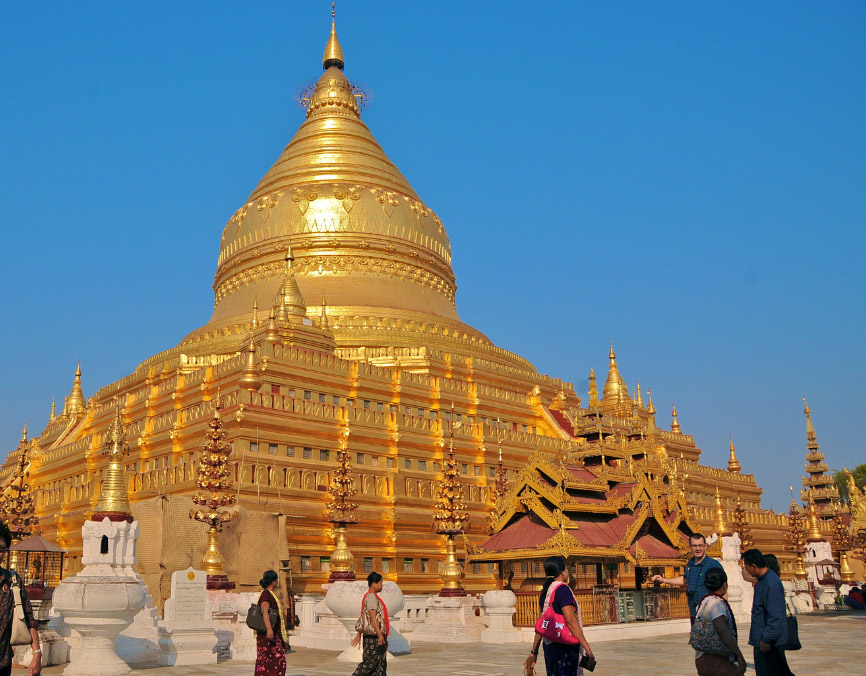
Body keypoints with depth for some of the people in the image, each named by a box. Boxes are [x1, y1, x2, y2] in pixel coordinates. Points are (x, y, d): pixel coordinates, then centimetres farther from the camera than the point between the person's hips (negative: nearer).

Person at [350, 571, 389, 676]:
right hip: (373, 636, -10)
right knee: (370, 662, -7)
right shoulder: (371, 596, -14)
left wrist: (359, 635, 21)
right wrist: (380, 635, -26)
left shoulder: (371, 596, 17)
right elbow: (372, 617, -22)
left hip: (377, 636, 10)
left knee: (381, 663, 9)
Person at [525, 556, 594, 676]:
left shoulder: (545, 591, 12)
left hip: (549, 646, 9)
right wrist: (587, 648, -19)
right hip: (564, 647, -9)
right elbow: (571, 621, -20)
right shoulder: (562, 589, -14)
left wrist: (534, 652, 18)